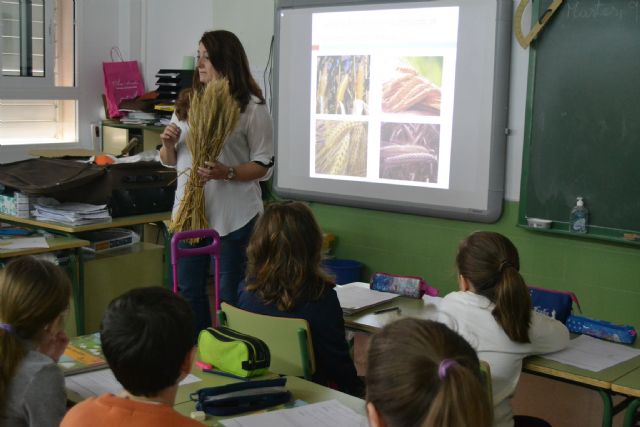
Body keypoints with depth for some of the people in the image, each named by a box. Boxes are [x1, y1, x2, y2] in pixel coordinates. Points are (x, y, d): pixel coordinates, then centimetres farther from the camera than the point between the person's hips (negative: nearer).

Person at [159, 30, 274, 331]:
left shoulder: (251, 107, -7)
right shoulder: (188, 102, 11)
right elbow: (170, 160, 17)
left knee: (230, 295, 5)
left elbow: (264, 165, -7)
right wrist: (168, 144, -5)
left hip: (234, 215, -6)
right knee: (188, 290, 13)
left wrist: (227, 173, -22)